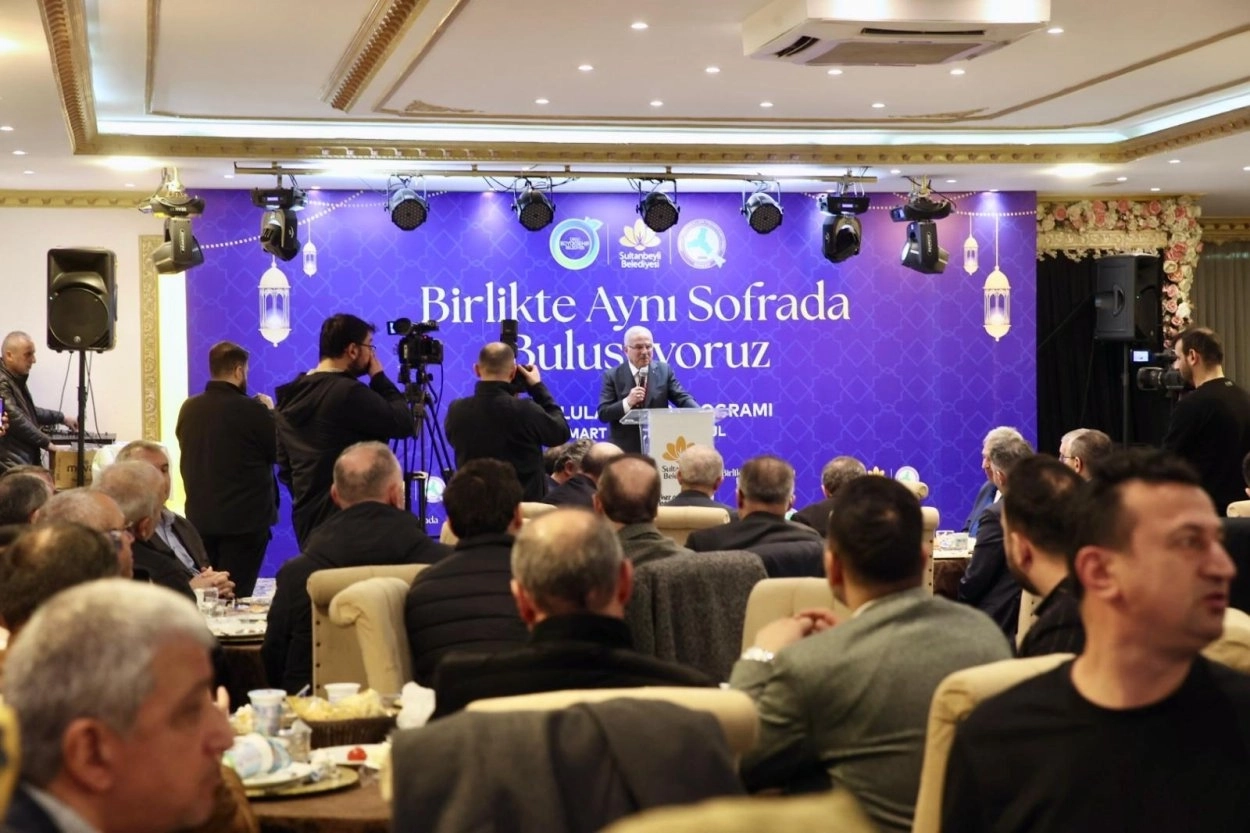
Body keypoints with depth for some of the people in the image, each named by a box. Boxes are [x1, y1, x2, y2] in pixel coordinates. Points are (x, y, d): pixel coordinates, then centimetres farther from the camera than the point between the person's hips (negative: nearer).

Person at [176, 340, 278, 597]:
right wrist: (270, 413, 9)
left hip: (199, 518, 5)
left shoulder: (188, 408, 0)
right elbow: (279, 452, -5)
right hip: (245, 519, -5)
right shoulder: (252, 410, -15)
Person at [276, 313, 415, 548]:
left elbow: (285, 467, 15)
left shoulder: (291, 395, 9)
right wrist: (379, 378, -1)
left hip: (308, 521, 8)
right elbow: (403, 424, -12)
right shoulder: (348, 392, -16)